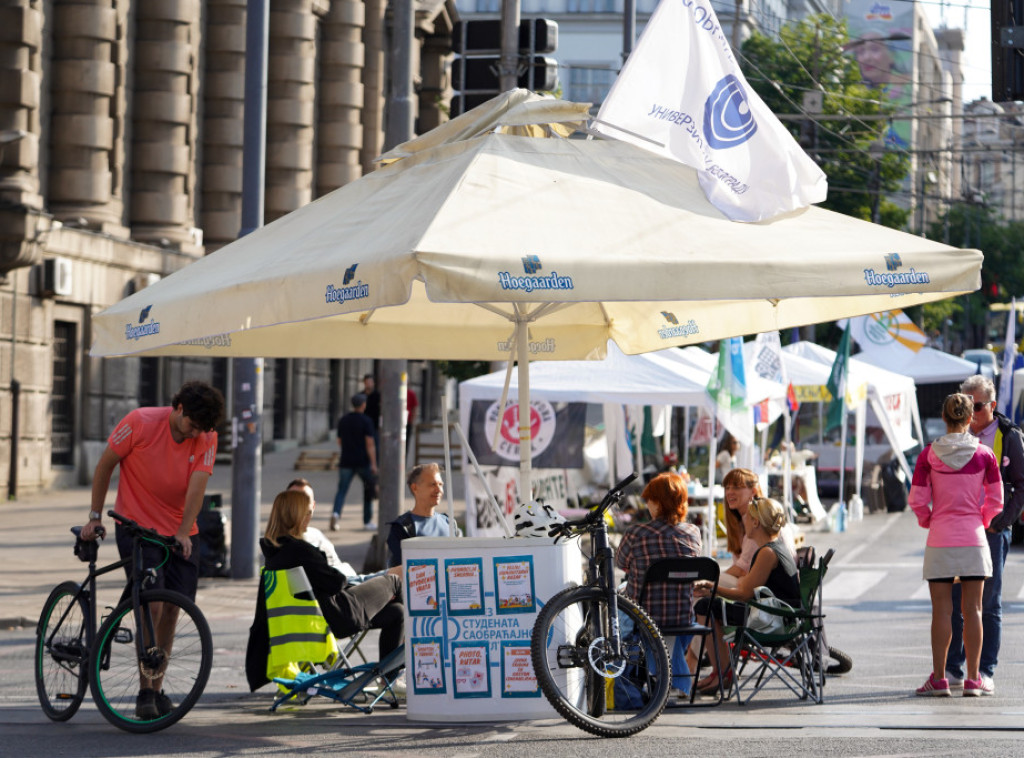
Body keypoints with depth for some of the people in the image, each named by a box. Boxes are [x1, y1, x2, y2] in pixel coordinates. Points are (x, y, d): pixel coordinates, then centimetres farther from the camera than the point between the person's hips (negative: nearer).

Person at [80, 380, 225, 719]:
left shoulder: (207, 438, -6)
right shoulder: (140, 422, -14)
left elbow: (197, 486, -14)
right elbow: (105, 465, -3)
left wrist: (183, 533, -27)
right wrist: (95, 517, -1)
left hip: (180, 533, 4)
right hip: (136, 525, -3)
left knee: (171, 609, 3)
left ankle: (157, 689, 16)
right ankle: (145, 692, -11)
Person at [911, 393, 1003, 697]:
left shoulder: (928, 455, -6)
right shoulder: (984, 454, -3)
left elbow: (917, 501, -6)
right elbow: (996, 500, 1)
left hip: (940, 540, -1)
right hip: (974, 538, 1)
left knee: (942, 611, 2)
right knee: (972, 610, 5)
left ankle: (938, 679, 3)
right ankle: (972, 680, 5)